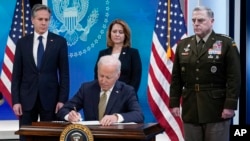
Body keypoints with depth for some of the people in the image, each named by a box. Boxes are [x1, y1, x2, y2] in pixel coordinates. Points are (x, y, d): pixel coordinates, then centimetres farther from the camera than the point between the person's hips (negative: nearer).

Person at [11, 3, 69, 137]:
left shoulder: (59, 41, 1)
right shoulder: (22, 42, 6)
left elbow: (64, 73, 0)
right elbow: (16, 74, 5)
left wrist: (62, 99, -6)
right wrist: (15, 100, -2)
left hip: (50, 98, -1)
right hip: (27, 98, 1)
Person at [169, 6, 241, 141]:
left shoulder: (226, 43, -2)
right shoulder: (183, 44, 10)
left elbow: (234, 77, -7)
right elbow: (176, 78, 10)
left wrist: (230, 105, -14)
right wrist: (174, 103, 4)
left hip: (217, 108, -4)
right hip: (190, 109, 4)